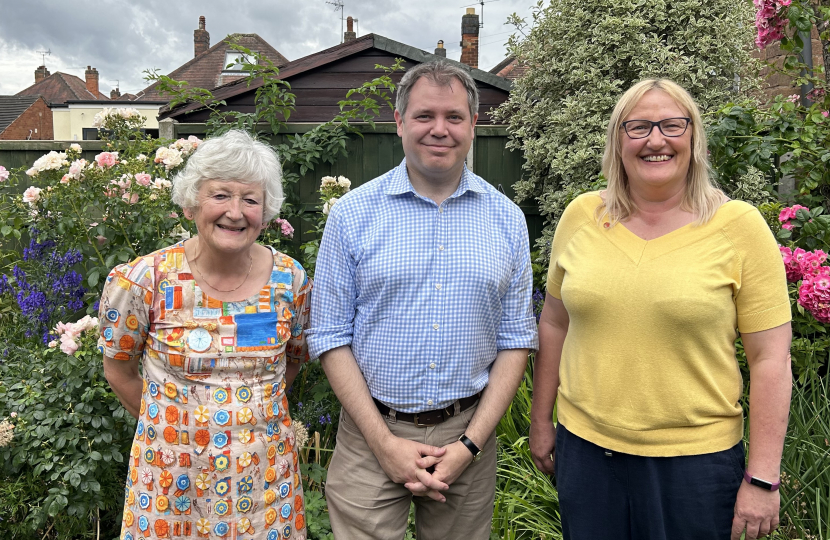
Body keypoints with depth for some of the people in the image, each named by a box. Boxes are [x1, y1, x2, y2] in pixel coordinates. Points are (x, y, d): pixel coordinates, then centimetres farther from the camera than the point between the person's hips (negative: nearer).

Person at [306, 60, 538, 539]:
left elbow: (515, 340, 2)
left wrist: (471, 443, -6)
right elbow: (331, 336, -4)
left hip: (468, 432, 2)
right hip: (371, 434, -1)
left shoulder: (506, 219, 2)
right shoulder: (352, 213, -4)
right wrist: (384, 441, -10)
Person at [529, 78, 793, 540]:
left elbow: (770, 359, -6)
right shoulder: (581, 216, -1)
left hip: (695, 457, -2)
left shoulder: (740, 225, -8)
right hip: (584, 447, 3)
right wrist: (541, 419, 11)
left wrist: (763, 477, -7)